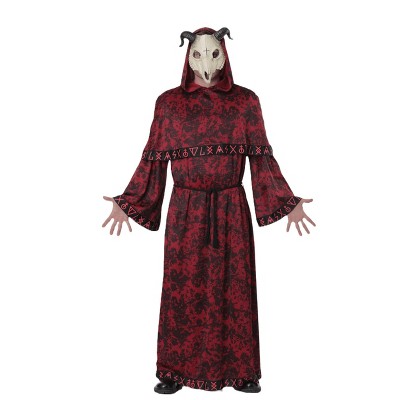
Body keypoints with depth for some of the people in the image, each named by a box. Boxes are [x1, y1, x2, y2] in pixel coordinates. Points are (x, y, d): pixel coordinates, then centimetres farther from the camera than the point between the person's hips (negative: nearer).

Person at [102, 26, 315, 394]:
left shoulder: (245, 101, 2)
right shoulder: (168, 103, 3)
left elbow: (262, 157, 2)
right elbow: (153, 159, 3)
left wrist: (289, 202, -4)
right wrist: (128, 203, -3)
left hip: (231, 210, 0)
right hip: (185, 211, 0)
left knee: (233, 290, 7)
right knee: (181, 290, 6)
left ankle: (241, 371, 23)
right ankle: (176, 371, 22)